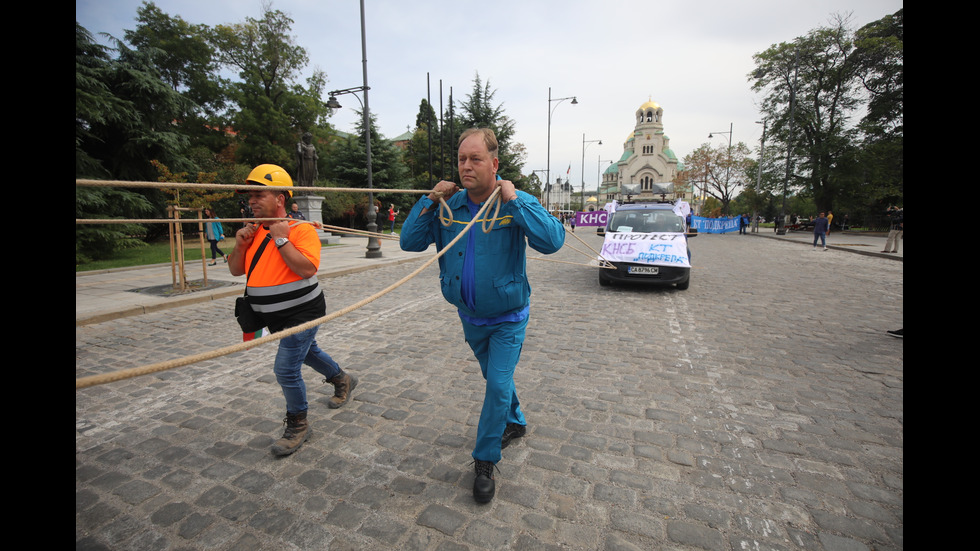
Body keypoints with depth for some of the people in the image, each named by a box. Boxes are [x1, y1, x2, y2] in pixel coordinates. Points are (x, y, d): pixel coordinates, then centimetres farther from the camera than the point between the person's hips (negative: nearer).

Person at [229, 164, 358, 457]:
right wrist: (240, 245, -8)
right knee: (307, 351, 24)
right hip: (276, 317, 8)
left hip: (301, 314, -8)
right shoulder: (254, 232, 5)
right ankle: (343, 380, 49)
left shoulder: (301, 229, -18)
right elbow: (236, 270, 9)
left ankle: (298, 424, 17)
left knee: (286, 369, -7)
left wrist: (281, 240, -27)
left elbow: (307, 269, -31)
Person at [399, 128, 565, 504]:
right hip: (470, 317, 4)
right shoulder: (448, 205, -6)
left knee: (498, 384, -3)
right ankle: (515, 423, 51)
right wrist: (430, 200, -17)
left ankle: (485, 461, 20)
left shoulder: (517, 202, -16)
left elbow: (552, 241, -31)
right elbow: (409, 241, -8)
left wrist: (513, 200, -31)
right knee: (496, 378, 23)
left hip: (508, 319, -4)